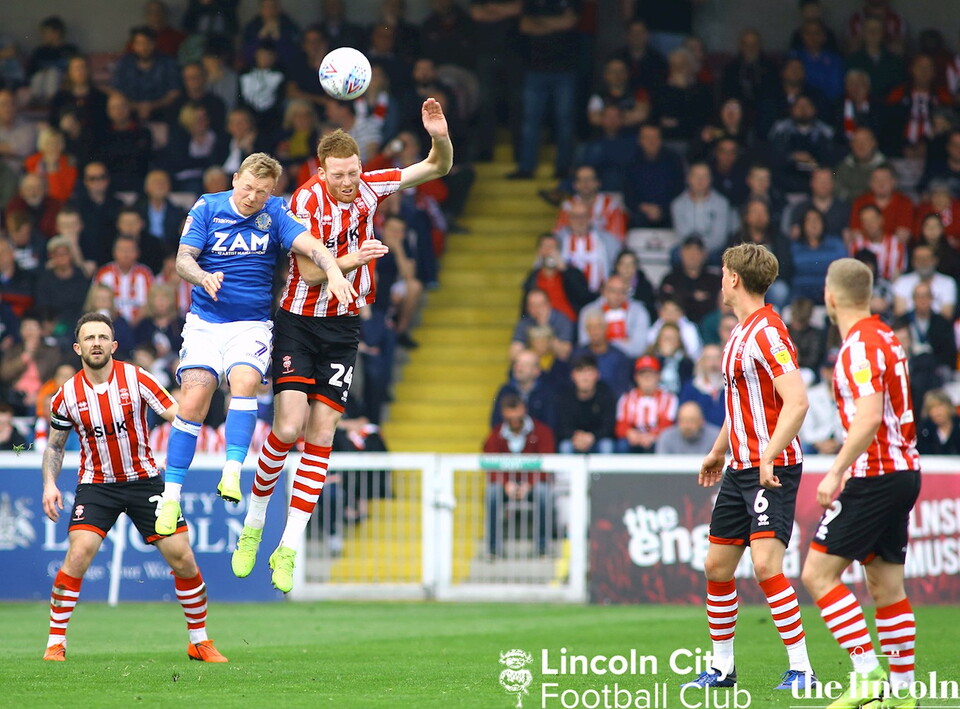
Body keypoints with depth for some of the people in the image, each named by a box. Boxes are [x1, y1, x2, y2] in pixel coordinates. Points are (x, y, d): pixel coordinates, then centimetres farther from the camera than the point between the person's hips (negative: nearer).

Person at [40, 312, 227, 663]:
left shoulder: (136, 379, -9)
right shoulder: (67, 395, -5)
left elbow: (179, 417, -11)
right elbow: (54, 445, 9)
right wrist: (49, 483, -5)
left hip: (144, 479, 0)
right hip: (96, 485, 0)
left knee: (182, 557, -5)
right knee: (79, 553, -20)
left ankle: (199, 641, 12)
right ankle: (55, 642, -9)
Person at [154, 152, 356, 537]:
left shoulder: (275, 214, -1)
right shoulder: (206, 208, -1)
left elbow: (310, 244, -15)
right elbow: (183, 259, -6)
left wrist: (334, 272, -36)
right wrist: (204, 277, -29)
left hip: (252, 324, 0)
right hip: (205, 322, 0)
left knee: (245, 380, -29)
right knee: (193, 401, -13)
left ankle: (232, 472, -30)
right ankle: (170, 497, -8)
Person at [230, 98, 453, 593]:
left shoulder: (368, 188, -2)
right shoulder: (307, 200, -15)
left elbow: (437, 168, 3)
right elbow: (310, 272, -16)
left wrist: (440, 136, -16)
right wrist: (355, 258, -23)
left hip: (343, 328, 4)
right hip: (299, 323, -4)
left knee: (321, 435, -2)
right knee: (288, 427, -14)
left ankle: (289, 549, 0)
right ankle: (253, 525, 9)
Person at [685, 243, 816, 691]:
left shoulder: (767, 332, -16)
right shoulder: (740, 334, 15)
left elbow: (796, 402, -24)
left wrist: (768, 457, -29)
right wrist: (718, 452, 33)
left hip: (772, 469, -10)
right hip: (740, 467, 10)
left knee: (765, 565, -19)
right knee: (717, 566, 11)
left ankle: (802, 670, -16)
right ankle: (722, 667, 22)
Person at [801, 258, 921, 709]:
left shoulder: (860, 346, -15)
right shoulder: (885, 338, 14)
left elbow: (869, 418, -26)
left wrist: (837, 472, -26)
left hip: (875, 477, -9)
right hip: (904, 471, 9)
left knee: (818, 573, -8)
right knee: (887, 586, 11)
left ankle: (868, 672, -14)